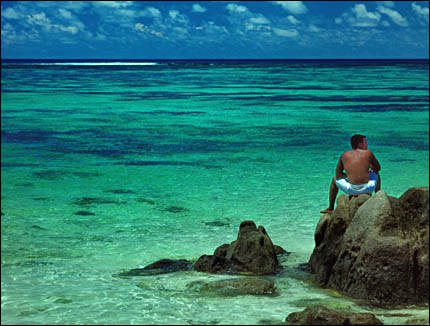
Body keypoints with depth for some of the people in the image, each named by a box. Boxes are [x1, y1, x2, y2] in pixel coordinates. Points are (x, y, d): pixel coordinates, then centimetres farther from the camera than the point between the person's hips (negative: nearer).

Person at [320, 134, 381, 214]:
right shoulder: (368, 153, 7)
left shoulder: (345, 155, 10)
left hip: (351, 190, 0)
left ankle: (330, 209, 38)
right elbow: (378, 168, 20)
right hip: (367, 189, 0)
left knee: (335, 179, 32)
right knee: (376, 173, 35)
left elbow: (338, 174, 13)